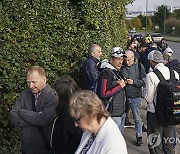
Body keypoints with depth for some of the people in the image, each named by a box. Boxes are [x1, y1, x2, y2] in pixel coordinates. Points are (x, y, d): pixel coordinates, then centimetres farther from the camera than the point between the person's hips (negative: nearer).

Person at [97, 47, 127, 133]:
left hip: (121, 112, 10)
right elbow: (103, 94, -25)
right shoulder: (106, 73, -17)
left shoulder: (117, 71, 13)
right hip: (113, 114, -10)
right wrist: (119, 86, -19)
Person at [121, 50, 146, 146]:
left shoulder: (139, 66, -1)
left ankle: (139, 136, 21)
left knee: (137, 117, 8)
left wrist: (134, 82, -17)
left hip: (135, 96, -1)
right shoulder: (121, 67, 1)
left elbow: (144, 81, -3)